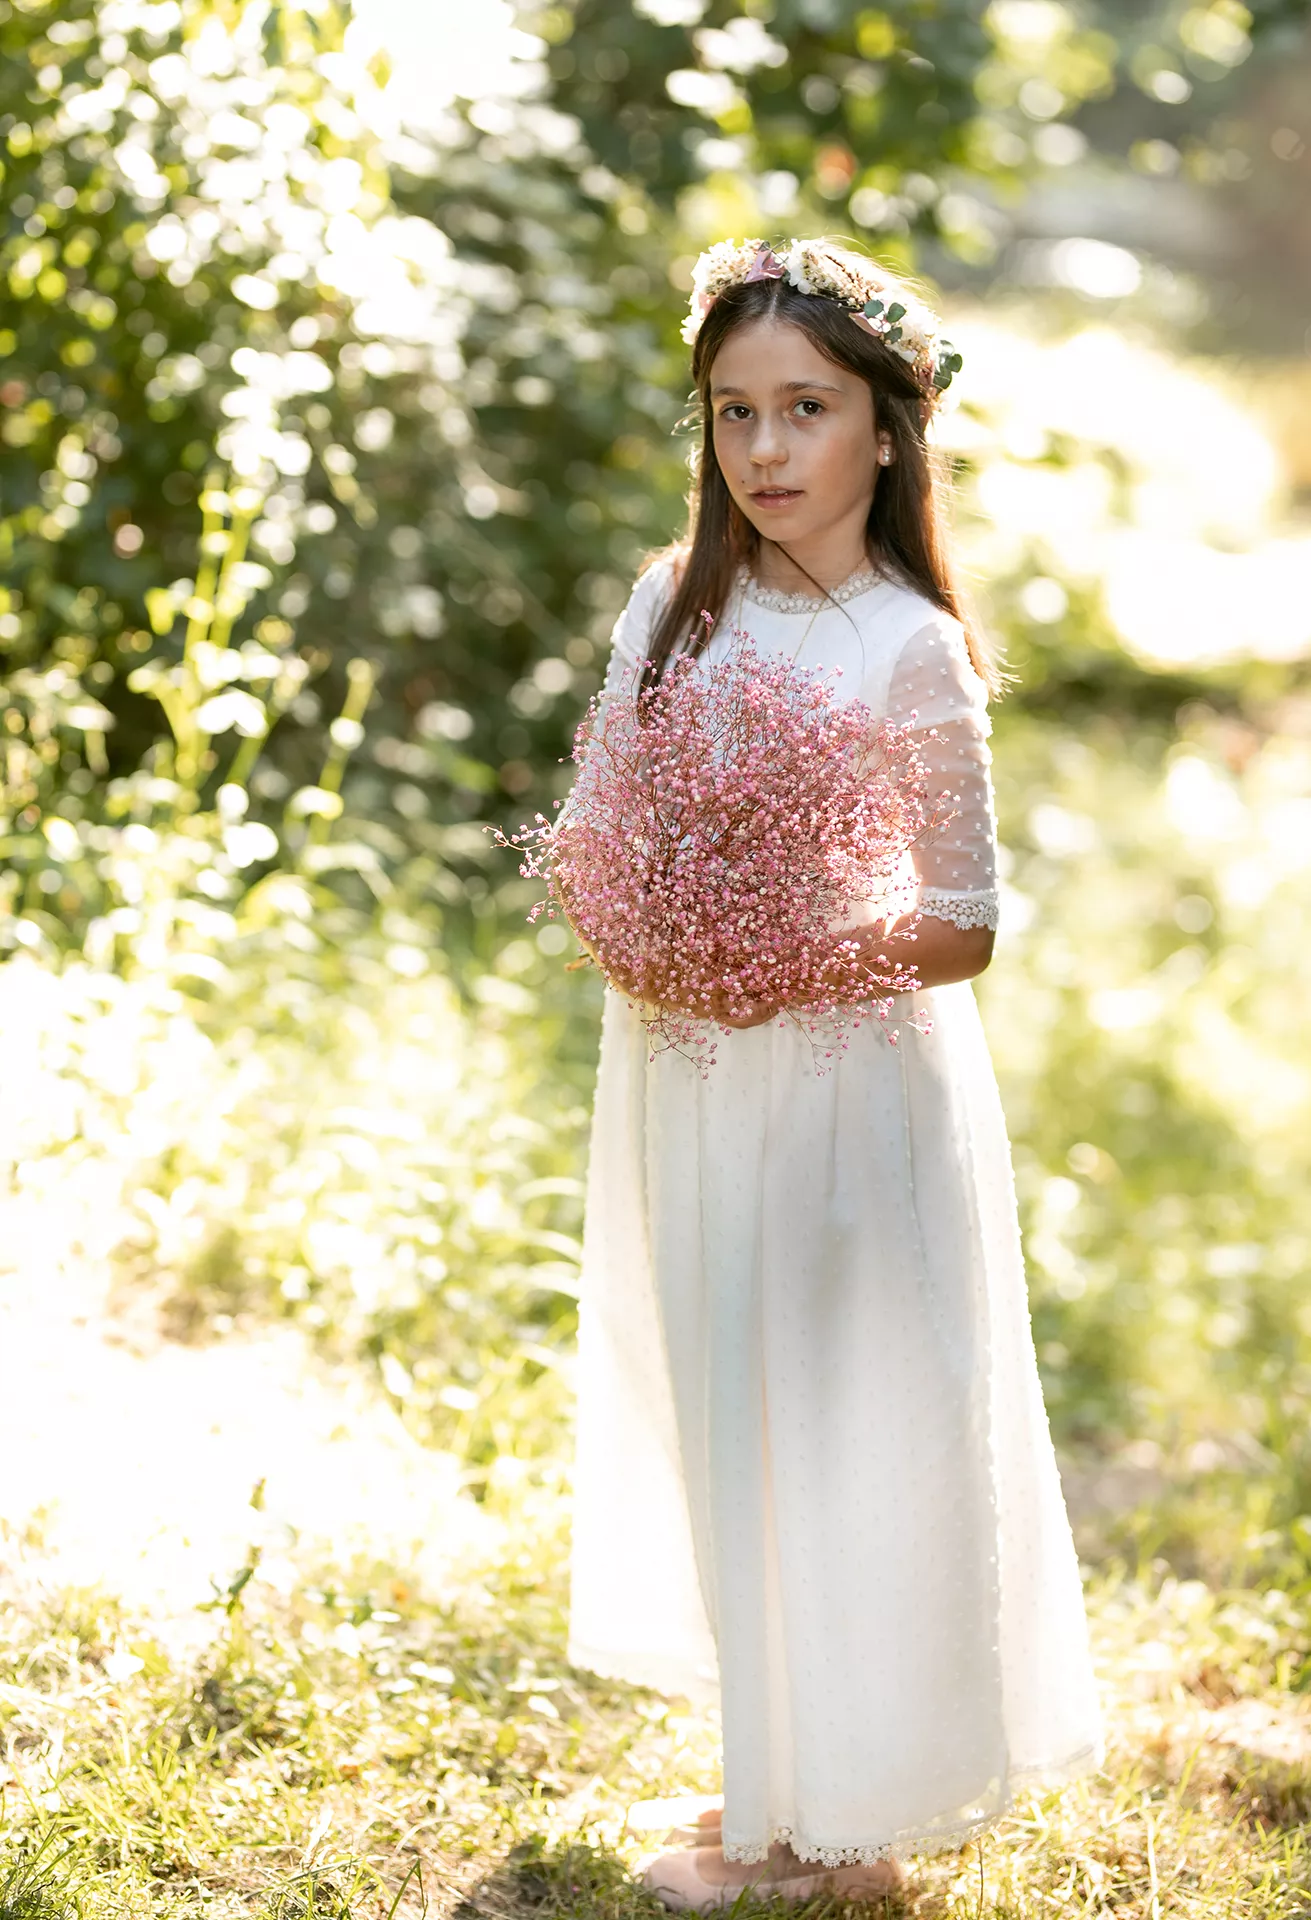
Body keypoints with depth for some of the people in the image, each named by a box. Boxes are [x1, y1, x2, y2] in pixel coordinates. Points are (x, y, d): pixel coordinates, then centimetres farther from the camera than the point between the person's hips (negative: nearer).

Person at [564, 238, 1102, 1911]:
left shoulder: (912, 655, -12)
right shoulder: (672, 608, 4)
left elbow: (963, 928, -11)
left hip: (847, 1082, -6)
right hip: (684, 1073, 6)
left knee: (841, 1438, 2)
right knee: (719, 1425, 13)